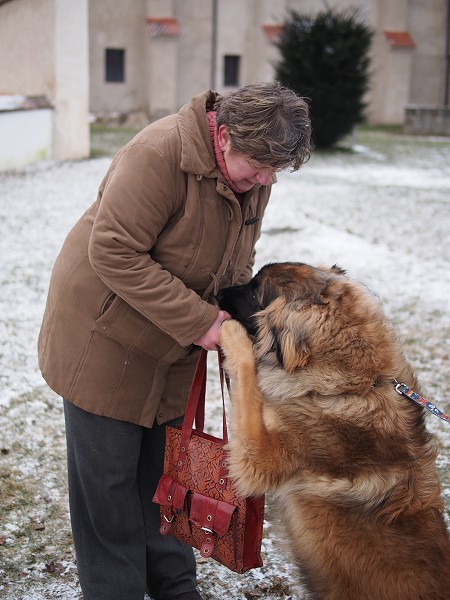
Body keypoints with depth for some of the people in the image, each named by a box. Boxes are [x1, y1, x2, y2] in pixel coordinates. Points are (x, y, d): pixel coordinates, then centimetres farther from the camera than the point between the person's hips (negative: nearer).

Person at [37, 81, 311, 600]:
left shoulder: (252, 176, -2)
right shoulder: (161, 154, -27)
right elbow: (115, 254, -29)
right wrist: (197, 322, -28)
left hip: (172, 349, 7)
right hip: (104, 339, -7)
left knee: (166, 471, 17)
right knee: (108, 480, 2)